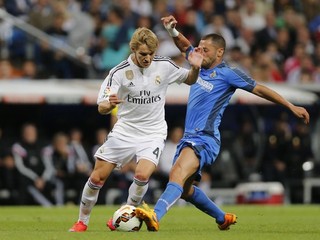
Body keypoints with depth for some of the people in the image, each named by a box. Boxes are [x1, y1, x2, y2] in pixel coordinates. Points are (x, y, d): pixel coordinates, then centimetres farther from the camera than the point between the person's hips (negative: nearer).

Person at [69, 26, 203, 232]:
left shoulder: (164, 66, -8)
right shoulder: (119, 72, -13)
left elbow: (189, 80, 9)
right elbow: (101, 108, -14)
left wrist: (195, 68, -14)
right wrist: (109, 104, -39)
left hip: (153, 133, 0)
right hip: (124, 131, 0)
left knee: (142, 175, -25)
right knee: (97, 178, -2)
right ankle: (82, 221, 19)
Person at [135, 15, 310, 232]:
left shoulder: (227, 74, -6)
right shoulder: (201, 66, 14)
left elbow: (259, 89, -3)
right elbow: (185, 46, 32)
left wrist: (291, 106, -4)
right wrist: (172, 30, 13)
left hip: (205, 139, -9)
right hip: (189, 137, 9)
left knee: (178, 175, -31)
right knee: (184, 189, 16)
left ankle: (155, 216, -53)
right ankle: (223, 218, 35)